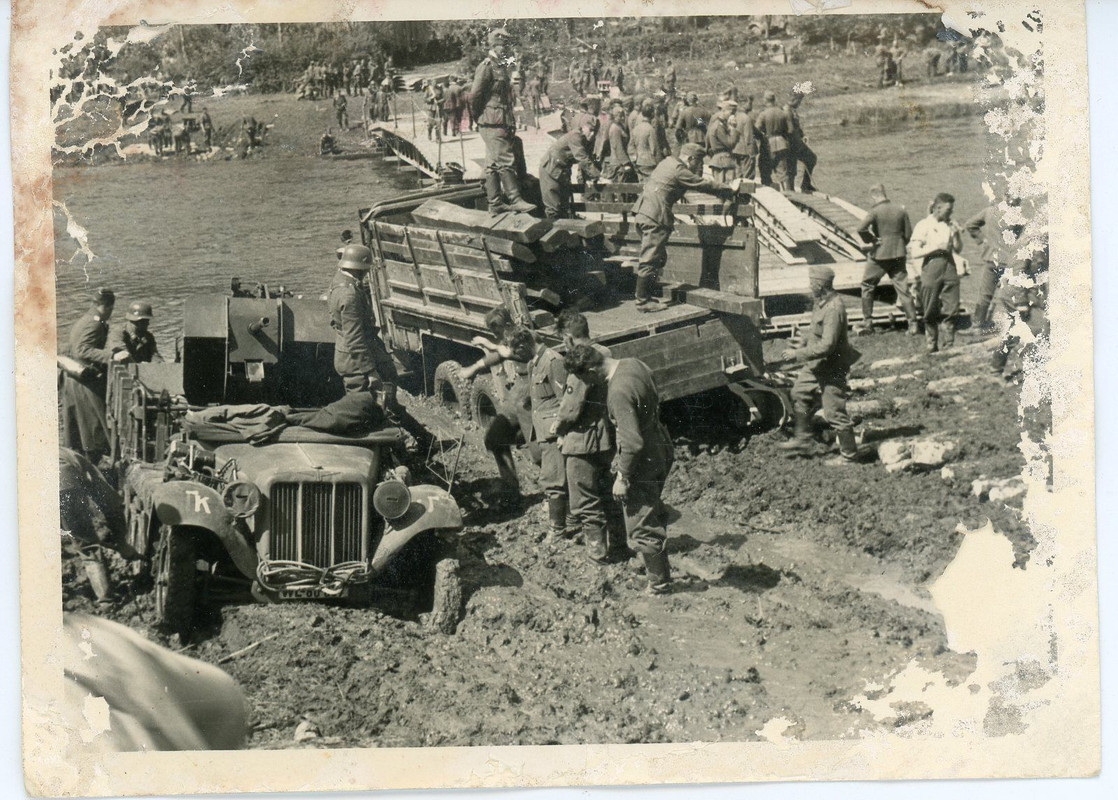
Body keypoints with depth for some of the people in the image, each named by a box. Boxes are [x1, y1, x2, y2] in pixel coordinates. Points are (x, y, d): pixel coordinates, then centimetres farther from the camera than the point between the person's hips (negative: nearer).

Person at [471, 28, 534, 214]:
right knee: (505, 161, -11)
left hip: (502, 123, 10)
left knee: (493, 164, 10)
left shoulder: (501, 67, 18)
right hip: (493, 123, -10)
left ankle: (495, 203, 13)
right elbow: (474, 96, -16)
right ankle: (514, 200, -12)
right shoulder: (486, 66, -11)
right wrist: (479, 117, -6)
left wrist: (510, 121, 19)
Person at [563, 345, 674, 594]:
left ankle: (659, 584, 20)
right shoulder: (634, 364, -3)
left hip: (644, 464, -10)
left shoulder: (618, 392, -31)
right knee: (653, 514, 27)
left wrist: (623, 477, -17)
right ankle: (659, 569, 44)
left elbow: (633, 442, -31)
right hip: (661, 451, 10)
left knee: (641, 528, 6)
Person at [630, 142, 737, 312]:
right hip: (654, 218, -10)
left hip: (643, 212, 10)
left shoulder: (668, 162, 17)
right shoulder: (680, 171, -12)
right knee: (650, 260, -6)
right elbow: (705, 185, -8)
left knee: (658, 258, 17)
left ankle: (645, 296, 20)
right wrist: (730, 189, 2)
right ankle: (642, 301, -3)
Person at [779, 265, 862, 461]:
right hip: (816, 364, 10)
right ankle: (803, 441, 33)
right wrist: (802, 347, 9)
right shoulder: (820, 303, 2)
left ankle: (849, 453, 13)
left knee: (834, 412, -2)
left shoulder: (834, 308, -29)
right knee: (799, 395, 20)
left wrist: (798, 354, -25)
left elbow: (827, 346, -31)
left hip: (832, 368, -10)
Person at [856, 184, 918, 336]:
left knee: (867, 286, 13)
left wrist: (871, 241, -10)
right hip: (898, 254, 4)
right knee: (903, 289, 7)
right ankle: (912, 324, 4)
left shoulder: (875, 211, -13)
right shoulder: (900, 209, 0)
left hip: (879, 255, -4)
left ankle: (867, 323, 14)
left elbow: (861, 228, -26)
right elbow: (908, 233, 4)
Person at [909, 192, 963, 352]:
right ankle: (930, 347, 14)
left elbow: (958, 249, 12)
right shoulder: (924, 225, -4)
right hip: (931, 269, -4)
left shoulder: (951, 225, 10)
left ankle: (947, 346, 7)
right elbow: (914, 252, -10)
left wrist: (956, 236, -5)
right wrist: (936, 247, -17)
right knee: (931, 312, 3)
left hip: (949, 267, 4)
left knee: (950, 308, 0)